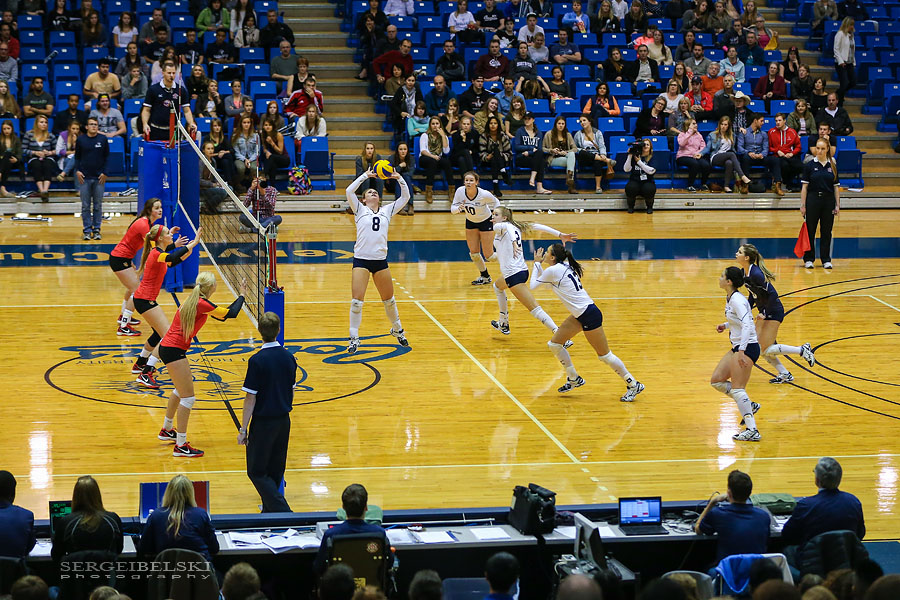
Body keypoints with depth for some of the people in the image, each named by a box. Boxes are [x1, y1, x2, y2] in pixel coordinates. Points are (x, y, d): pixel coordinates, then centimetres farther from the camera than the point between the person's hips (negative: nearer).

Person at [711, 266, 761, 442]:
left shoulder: (737, 300, -18)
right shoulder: (730, 298, 11)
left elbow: (747, 325, -29)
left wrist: (741, 350, -36)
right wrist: (725, 325, 10)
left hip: (747, 347, -10)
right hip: (738, 347, 10)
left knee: (737, 388, -13)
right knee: (716, 381, 10)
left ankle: (752, 431, -14)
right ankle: (748, 406, 17)